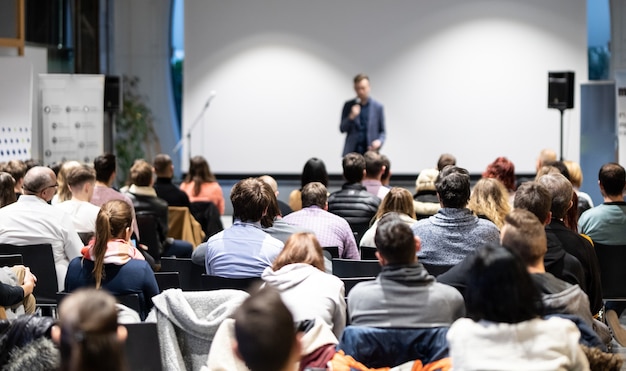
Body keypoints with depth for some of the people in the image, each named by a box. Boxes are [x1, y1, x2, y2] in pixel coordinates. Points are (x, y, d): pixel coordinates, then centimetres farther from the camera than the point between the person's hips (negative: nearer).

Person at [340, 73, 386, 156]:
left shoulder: (378, 107, 5)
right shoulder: (348, 105, 7)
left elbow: (382, 131, 10)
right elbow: (342, 129, 7)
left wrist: (379, 141, -11)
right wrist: (351, 117, -11)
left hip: (370, 151, 0)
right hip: (352, 152, 1)